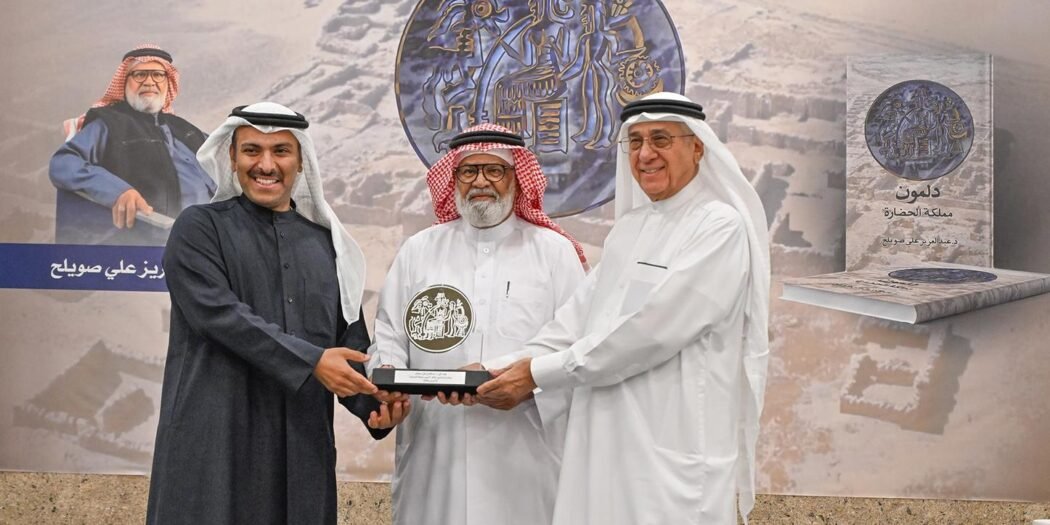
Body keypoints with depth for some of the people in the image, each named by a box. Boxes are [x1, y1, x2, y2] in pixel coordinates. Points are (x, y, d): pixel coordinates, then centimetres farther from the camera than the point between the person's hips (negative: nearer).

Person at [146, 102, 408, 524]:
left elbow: (350, 341, 11)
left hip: (302, 446, 4)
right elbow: (219, 313, -13)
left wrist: (375, 403, -8)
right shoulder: (199, 228, 2)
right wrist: (310, 361, -20)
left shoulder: (326, 243, 14)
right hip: (215, 442, -4)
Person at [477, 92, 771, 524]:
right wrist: (511, 368, -8)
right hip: (606, 440, 7)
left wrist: (538, 375, -14)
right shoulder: (629, 227, 16)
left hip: (674, 447, -7)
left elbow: (651, 330, -17)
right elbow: (579, 315, 8)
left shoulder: (720, 227, -10)